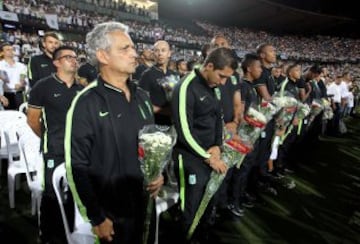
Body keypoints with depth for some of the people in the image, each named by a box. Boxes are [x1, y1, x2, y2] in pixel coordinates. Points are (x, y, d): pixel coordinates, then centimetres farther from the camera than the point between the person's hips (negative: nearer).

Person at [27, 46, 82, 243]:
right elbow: (32, 119, -1)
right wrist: (49, 139, 7)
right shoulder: (43, 86, -5)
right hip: (55, 151, -4)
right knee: (51, 193, 6)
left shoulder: (80, 88, 6)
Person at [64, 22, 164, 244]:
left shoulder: (142, 96, 5)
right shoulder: (87, 103, -16)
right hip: (111, 211, -6)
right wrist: (97, 218, -12)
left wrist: (159, 173, -2)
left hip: (146, 203, 6)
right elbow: (77, 166, -15)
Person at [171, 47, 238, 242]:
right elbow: (184, 132, -20)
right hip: (191, 159, -7)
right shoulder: (186, 88, -17)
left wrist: (217, 146, 0)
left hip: (209, 155, 7)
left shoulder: (213, 87, 8)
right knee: (191, 211, 6)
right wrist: (208, 157, -14)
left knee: (207, 206, 19)